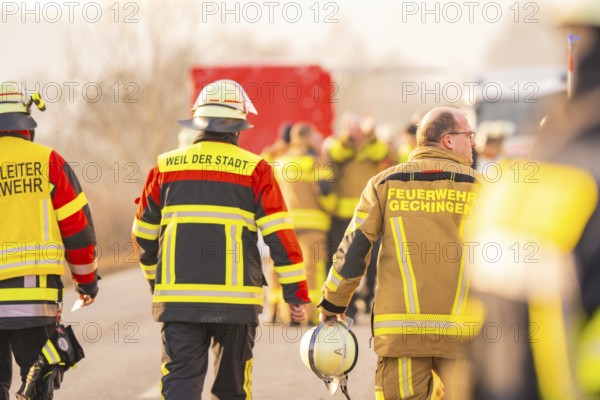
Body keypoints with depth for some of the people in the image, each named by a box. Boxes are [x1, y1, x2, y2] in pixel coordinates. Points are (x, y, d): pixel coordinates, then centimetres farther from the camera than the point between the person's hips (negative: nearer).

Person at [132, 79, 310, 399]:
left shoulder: (165, 167, 6)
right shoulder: (254, 170, -1)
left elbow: (144, 235, 15)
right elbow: (280, 235, -4)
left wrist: (156, 283, 31)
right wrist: (296, 293, 3)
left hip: (178, 297, 1)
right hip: (236, 297, -1)